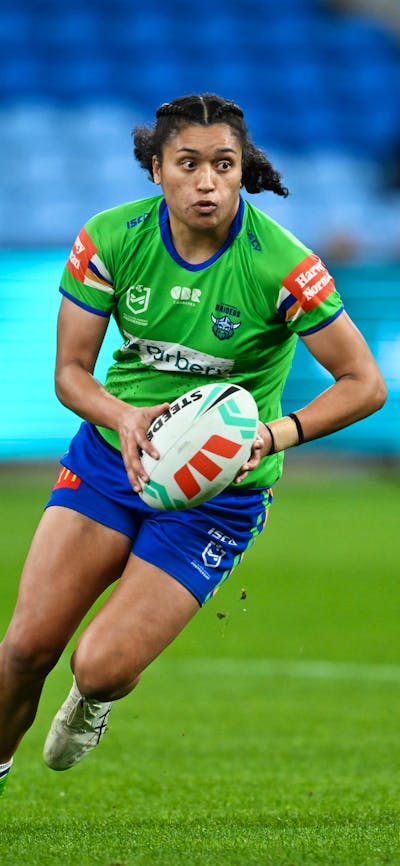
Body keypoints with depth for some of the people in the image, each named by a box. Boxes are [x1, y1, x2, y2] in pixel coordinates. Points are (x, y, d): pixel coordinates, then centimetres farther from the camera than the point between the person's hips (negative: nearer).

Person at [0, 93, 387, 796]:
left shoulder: (281, 265, -21)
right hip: (111, 451, 3)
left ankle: (93, 699, 28)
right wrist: (124, 416, -25)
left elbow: (365, 384, -14)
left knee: (102, 668, -11)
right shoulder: (111, 239, -11)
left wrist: (274, 435, -28)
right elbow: (71, 371, -4)